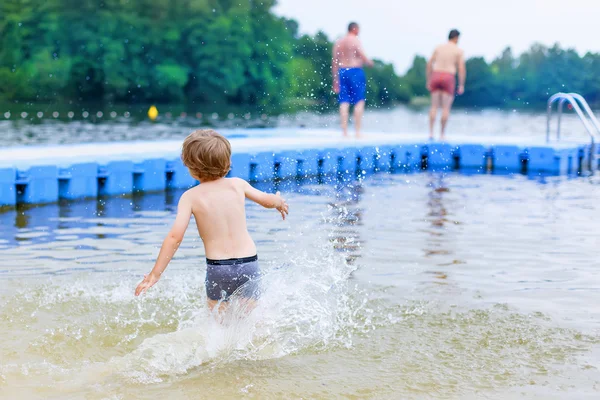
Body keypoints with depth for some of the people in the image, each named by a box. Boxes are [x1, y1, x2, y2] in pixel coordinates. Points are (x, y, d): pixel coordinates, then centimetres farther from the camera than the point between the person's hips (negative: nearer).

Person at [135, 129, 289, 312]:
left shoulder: (190, 197, -4)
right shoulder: (237, 184, 4)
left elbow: (175, 236, -11)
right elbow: (267, 200, 20)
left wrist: (155, 274, -7)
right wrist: (280, 201, 44)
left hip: (216, 266, -2)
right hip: (249, 261, 2)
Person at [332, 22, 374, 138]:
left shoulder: (338, 42, 13)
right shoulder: (355, 41, -5)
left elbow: (334, 62, 12)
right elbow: (363, 57, -13)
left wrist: (335, 80, 15)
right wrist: (370, 62, 9)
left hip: (342, 72, 6)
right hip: (355, 71, -6)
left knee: (344, 103, 3)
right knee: (359, 102, -1)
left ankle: (345, 133, 0)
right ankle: (358, 132, -5)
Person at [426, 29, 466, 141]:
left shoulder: (438, 48, 12)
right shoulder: (459, 51, 3)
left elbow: (429, 64, 8)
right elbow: (462, 68, -6)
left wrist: (428, 81, 12)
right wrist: (461, 85, -2)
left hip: (436, 76, 3)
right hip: (448, 79, -3)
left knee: (434, 107, 6)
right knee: (446, 108, 2)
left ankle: (431, 132, -5)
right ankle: (442, 135, -1)